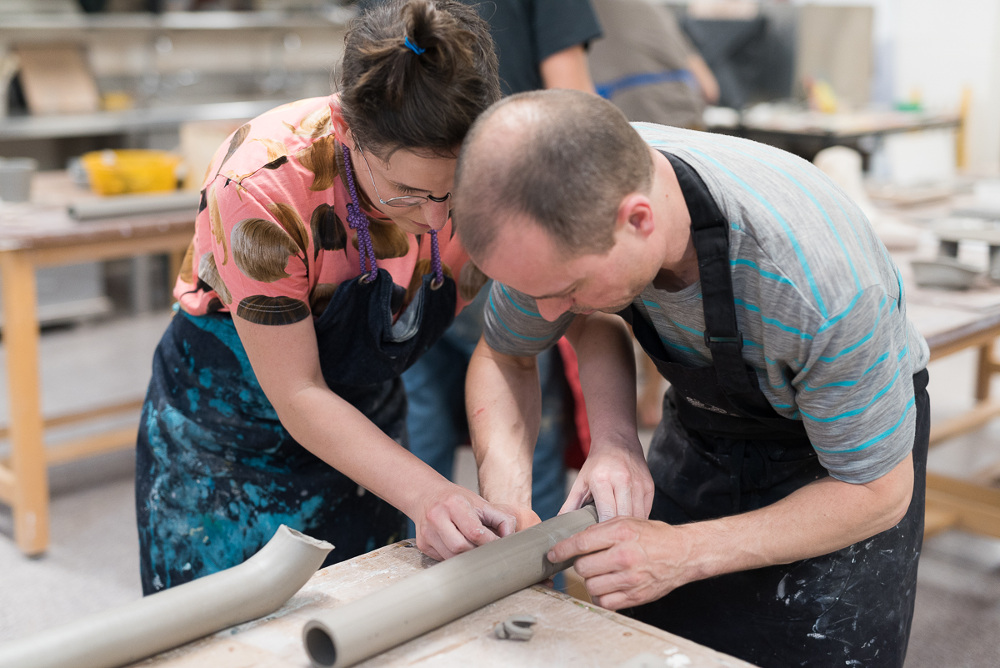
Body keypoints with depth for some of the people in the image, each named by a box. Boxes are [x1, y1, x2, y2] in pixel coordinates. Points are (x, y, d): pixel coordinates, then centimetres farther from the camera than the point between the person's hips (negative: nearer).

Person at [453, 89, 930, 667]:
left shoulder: (819, 280, -40)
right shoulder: (560, 215, -26)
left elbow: (879, 493, -24)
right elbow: (501, 356, -6)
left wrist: (685, 554, -31)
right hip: (700, 428, 4)